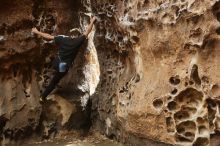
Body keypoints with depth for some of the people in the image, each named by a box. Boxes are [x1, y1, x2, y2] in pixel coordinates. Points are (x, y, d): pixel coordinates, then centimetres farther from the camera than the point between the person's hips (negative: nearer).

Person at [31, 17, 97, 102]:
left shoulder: (63, 39, -5)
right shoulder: (78, 41, -10)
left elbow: (48, 36, 0)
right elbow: (87, 32, 0)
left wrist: (37, 32, 12)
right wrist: (92, 21, 13)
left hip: (56, 62, 2)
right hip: (63, 67, -2)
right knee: (54, 82, 16)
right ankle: (43, 97, 24)